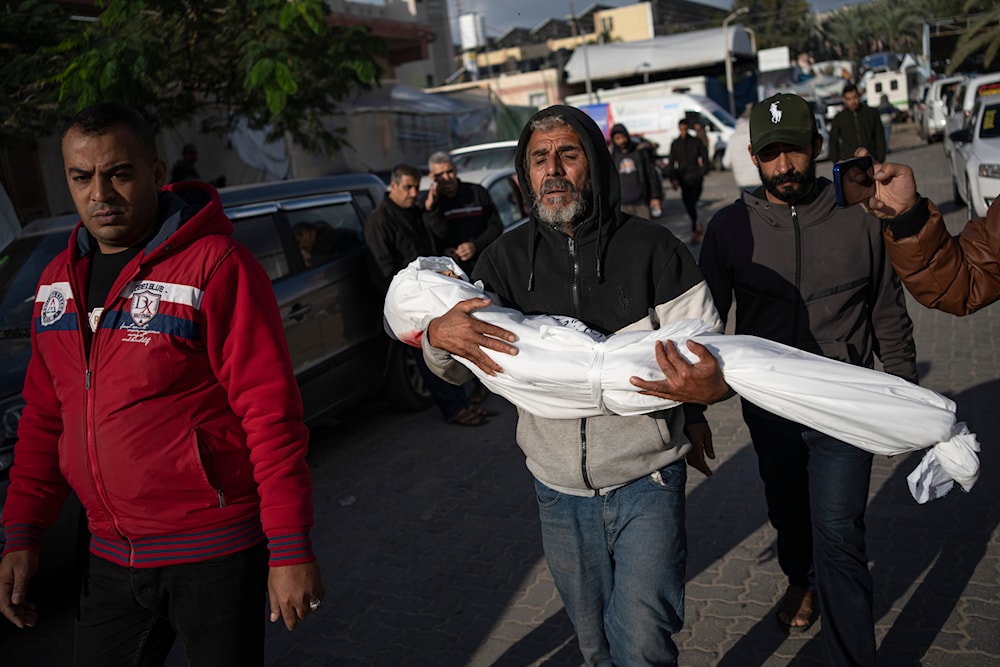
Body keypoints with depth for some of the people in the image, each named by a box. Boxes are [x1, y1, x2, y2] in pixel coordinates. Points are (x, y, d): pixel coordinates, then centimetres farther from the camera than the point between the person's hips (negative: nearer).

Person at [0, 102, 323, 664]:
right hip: (111, 555, 6)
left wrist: (291, 548, -17)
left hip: (213, 552, -6)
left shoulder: (215, 265, -15)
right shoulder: (59, 281, 7)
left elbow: (273, 412, -17)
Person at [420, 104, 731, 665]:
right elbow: (455, 371, 3)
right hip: (560, 490, 3)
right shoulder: (506, 259, 0)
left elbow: (706, 348, -8)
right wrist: (439, 336, -21)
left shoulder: (651, 247, -9)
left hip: (646, 479, -3)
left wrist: (710, 387, -32)